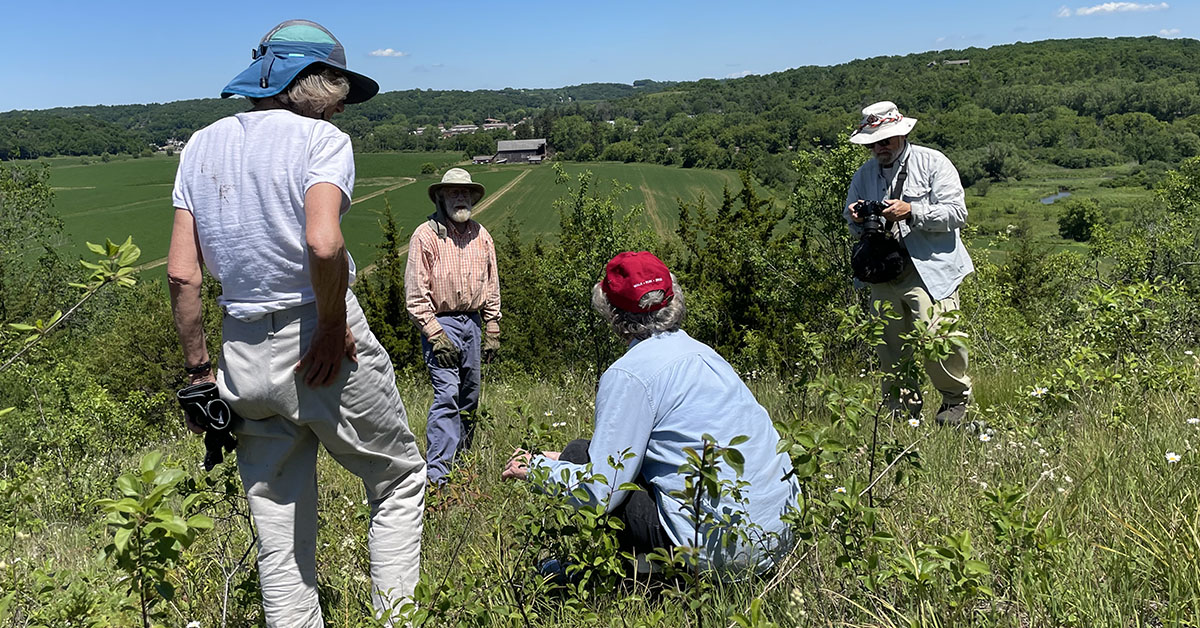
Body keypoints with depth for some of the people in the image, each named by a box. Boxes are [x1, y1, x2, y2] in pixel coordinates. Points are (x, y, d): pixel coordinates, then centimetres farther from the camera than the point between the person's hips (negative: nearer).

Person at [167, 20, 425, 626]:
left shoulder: (202, 146, 10)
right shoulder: (321, 139, -7)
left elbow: (181, 273, 5)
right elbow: (323, 245, -26)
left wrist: (198, 368, 11)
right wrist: (333, 329, -13)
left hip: (244, 358, 6)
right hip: (320, 344, -5)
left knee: (278, 538, 15)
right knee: (400, 479, 16)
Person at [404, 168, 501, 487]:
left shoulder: (481, 235, 11)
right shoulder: (426, 235, -6)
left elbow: (491, 286, 16)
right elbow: (416, 293, -9)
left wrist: (492, 332, 11)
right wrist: (435, 335, -16)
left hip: (472, 322, 6)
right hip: (440, 322, -6)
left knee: (469, 395, 11)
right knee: (447, 393, -15)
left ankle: (462, 459, 26)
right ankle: (437, 473, -13)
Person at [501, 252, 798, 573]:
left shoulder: (629, 373, -13)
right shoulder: (704, 353, 13)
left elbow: (599, 492, -13)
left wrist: (536, 468, 5)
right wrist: (559, 460, 28)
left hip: (722, 547, -8)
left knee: (578, 455, 1)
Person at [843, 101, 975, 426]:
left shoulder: (932, 163, 3)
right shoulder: (864, 174, 16)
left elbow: (956, 212, -5)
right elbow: (853, 227, 24)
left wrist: (912, 212, -17)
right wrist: (858, 220, 0)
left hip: (930, 269, -4)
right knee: (890, 345, 4)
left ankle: (956, 401, 9)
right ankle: (901, 407, 20)